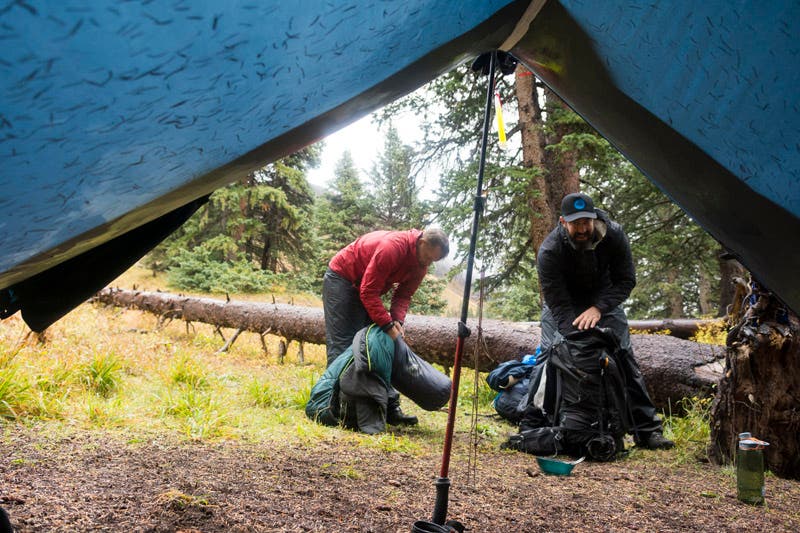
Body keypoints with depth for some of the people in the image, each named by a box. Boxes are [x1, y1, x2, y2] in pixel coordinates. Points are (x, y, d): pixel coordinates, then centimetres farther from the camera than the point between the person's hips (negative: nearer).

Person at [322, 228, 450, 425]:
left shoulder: (420, 263, -7)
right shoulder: (392, 247, -34)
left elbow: (404, 295, -3)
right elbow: (368, 292, -33)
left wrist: (398, 320, -22)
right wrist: (387, 324, -34)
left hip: (367, 287, 8)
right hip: (340, 277, -8)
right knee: (341, 344, -12)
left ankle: (390, 408, 2)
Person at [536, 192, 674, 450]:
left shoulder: (614, 235, -25)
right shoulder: (549, 251, -33)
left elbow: (625, 280, -17)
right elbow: (558, 304, -32)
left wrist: (598, 308, -33)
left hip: (603, 299, 2)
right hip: (564, 301, -2)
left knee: (625, 357, -7)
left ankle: (647, 430, 1)